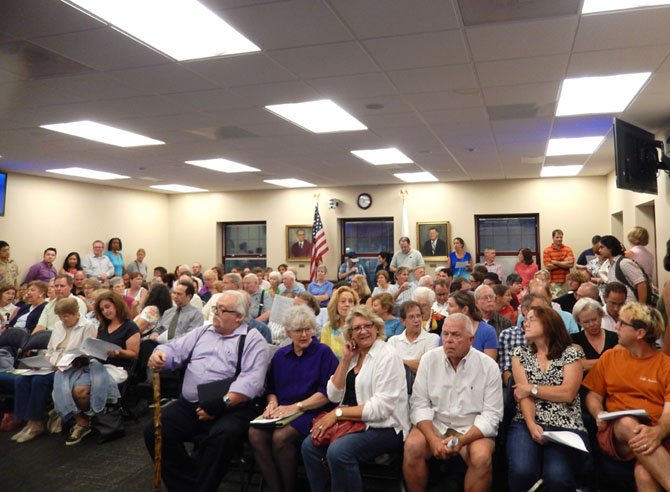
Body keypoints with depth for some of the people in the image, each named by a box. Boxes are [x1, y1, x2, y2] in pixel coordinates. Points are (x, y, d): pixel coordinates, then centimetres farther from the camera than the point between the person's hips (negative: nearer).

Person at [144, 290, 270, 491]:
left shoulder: (253, 339, -1)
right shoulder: (202, 332, 20)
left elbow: (251, 380, -13)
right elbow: (175, 350, 13)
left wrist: (222, 403, -23)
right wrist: (159, 354, -11)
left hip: (231, 408, -5)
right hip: (188, 405, 6)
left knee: (224, 435, -35)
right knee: (153, 431, -14)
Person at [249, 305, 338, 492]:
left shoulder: (323, 352, 0)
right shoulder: (280, 355, 16)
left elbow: (328, 392, -8)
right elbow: (271, 388, 23)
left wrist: (296, 407, -13)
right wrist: (273, 403, -1)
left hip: (311, 412, -5)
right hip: (282, 411, 5)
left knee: (281, 437, -31)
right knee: (255, 433, -25)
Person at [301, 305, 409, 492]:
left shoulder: (388, 356, -12)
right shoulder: (352, 355, 10)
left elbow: (381, 408, -20)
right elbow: (334, 396, 4)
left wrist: (338, 413, -20)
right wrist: (345, 360, -5)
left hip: (384, 427, -7)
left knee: (338, 452, -29)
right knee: (309, 446, -12)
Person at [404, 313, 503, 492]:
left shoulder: (488, 366, -7)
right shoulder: (429, 359, -3)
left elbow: (491, 415, -9)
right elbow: (419, 404, -4)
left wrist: (461, 441, -23)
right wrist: (433, 439, -20)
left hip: (472, 429, -1)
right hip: (434, 424, 1)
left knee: (482, 457, -31)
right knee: (412, 446, -26)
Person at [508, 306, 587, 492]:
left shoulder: (571, 353, 6)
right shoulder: (520, 353, 12)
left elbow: (568, 393, -7)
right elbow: (524, 394, -1)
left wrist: (532, 388, -4)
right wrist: (531, 425, -16)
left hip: (566, 425, -1)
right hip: (528, 423, 2)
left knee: (558, 477, -29)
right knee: (522, 472, -27)